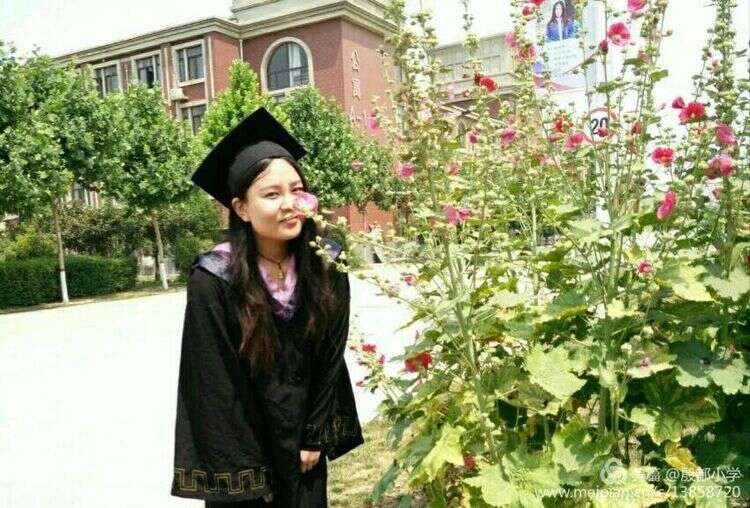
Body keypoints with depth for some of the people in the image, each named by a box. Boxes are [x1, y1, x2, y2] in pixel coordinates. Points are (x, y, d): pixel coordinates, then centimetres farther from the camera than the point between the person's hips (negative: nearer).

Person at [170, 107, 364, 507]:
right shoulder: (213, 281, -22)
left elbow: (329, 361, -1)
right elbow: (216, 385, -16)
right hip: (240, 449, -3)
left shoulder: (328, 266, -10)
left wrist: (315, 438, -1)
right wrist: (247, 474, -11)